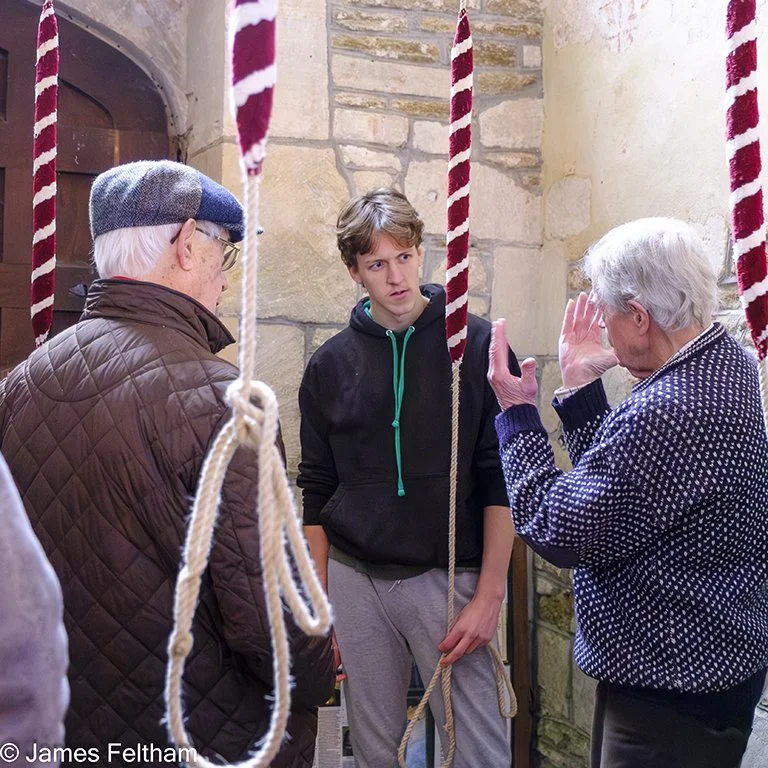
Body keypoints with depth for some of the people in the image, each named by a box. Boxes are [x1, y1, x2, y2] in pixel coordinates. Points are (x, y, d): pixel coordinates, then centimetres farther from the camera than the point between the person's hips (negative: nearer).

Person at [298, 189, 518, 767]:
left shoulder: (475, 345, -3)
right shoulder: (330, 364, 6)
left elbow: (501, 481, -4)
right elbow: (317, 492, 10)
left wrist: (489, 594, -8)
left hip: (448, 577, -2)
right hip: (353, 580, 3)